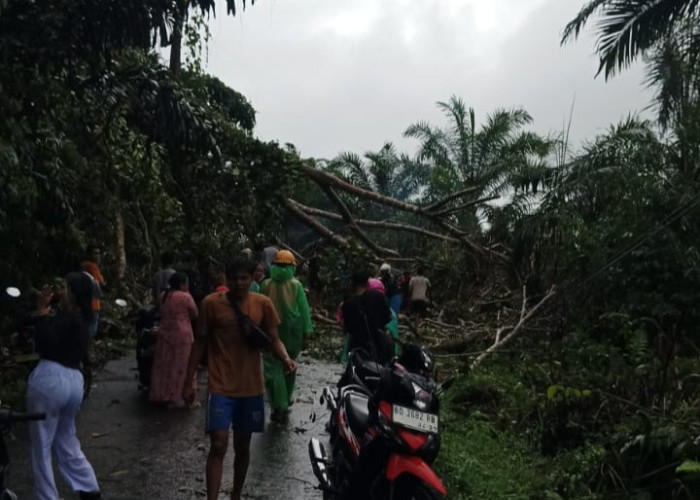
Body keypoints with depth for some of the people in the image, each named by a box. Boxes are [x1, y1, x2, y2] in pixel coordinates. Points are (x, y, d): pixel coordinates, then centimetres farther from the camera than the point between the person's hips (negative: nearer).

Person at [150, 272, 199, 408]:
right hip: (181, 334, -6)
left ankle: (161, 395, 20)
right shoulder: (186, 297, -12)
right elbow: (195, 315, -3)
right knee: (180, 366, 2)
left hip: (164, 333, 6)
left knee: (164, 365, 13)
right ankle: (176, 398, 5)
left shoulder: (163, 296, 7)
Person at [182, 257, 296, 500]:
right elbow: (200, 343, 1)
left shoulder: (263, 304, -2)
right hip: (221, 387, -2)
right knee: (218, 445, -11)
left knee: (242, 447, 15)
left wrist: (285, 358, -21)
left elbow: (273, 339, 1)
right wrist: (188, 382, 1)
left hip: (251, 387, 2)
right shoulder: (211, 303, -7)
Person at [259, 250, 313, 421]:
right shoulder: (296, 285, -4)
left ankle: (278, 406, -6)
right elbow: (304, 309, -4)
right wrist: (306, 331, 2)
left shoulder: (266, 285, -3)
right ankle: (287, 398, 32)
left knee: (273, 368, 0)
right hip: (292, 332, 1)